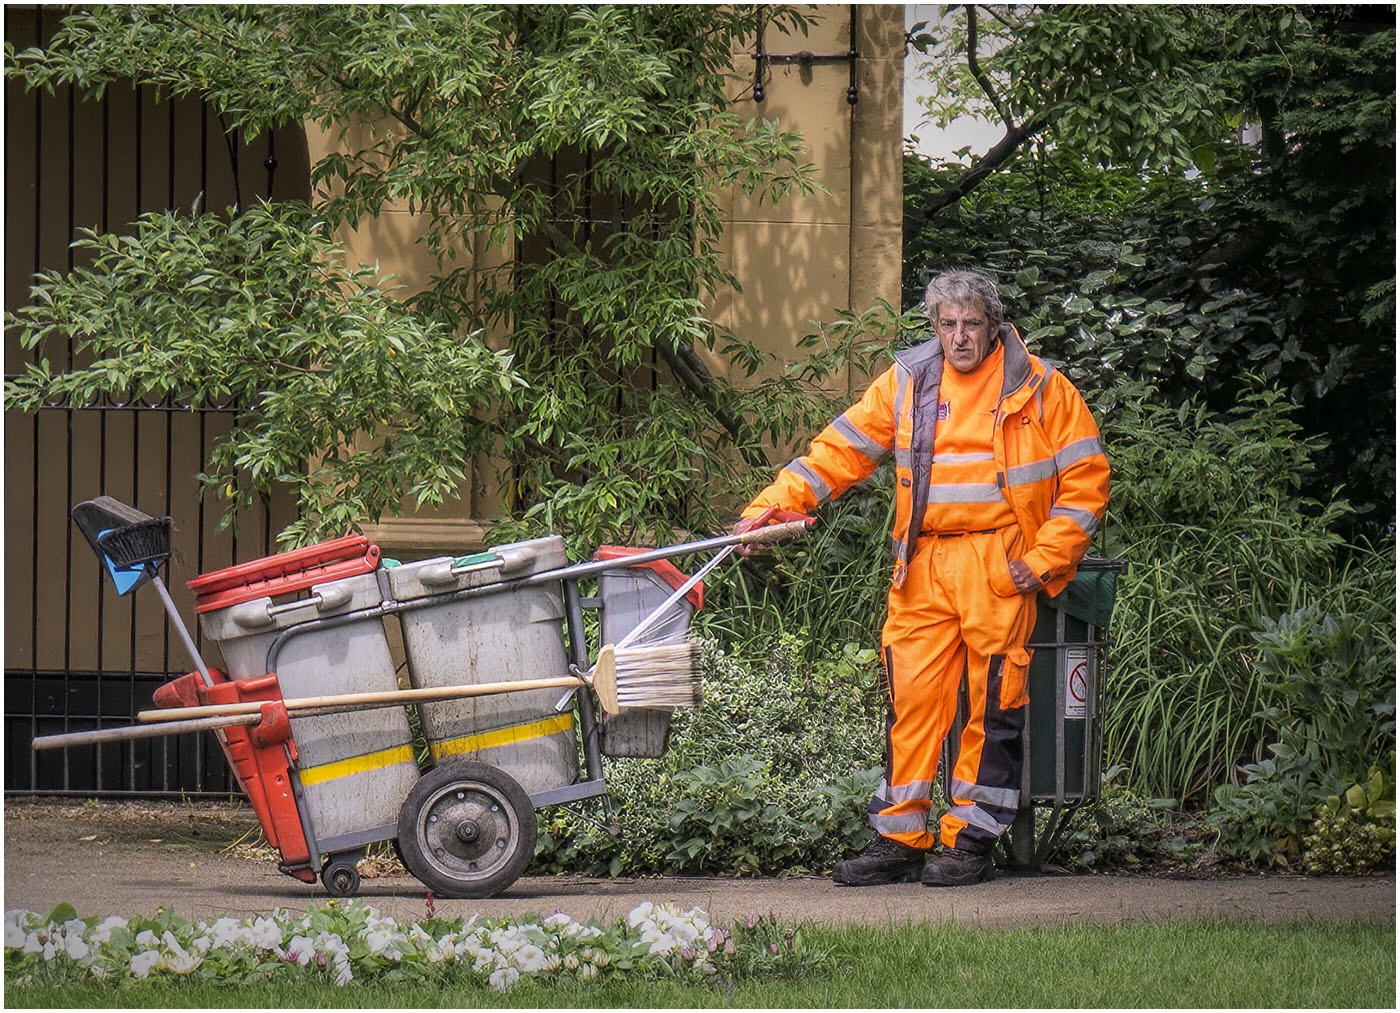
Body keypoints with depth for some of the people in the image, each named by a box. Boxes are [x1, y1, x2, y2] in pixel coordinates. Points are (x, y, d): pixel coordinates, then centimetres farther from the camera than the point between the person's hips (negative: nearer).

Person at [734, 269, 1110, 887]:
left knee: (992, 702, -3)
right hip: (923, 567, 3)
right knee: (911, 697, 1)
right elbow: (841, 450, 11)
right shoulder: (906, 383, 11)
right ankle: (900, 840, 7)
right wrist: (774, 504, 0)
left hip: (1000, 568, -3)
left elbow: (1084, 479, 2)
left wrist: (1044, 560, -6)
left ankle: (972, 841, 4)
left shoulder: (1039, 388, 1)